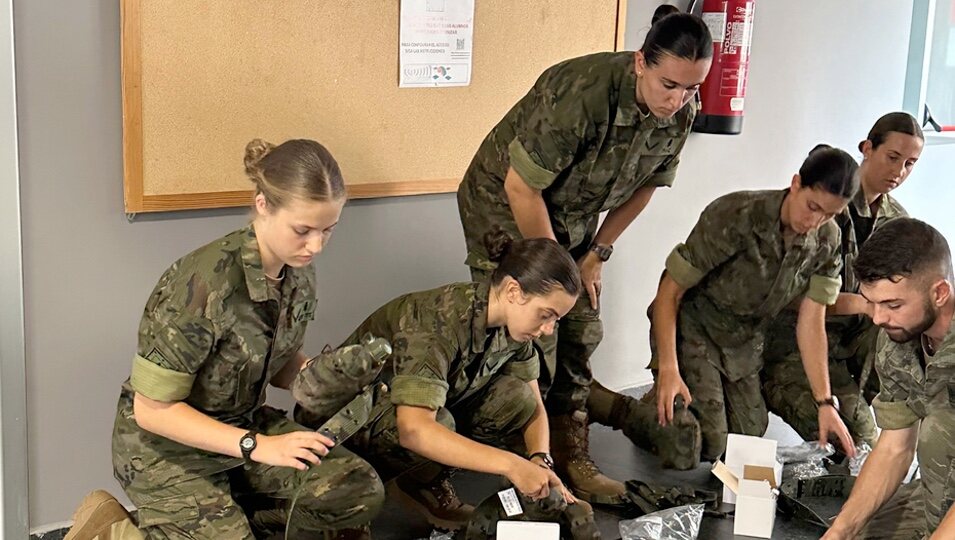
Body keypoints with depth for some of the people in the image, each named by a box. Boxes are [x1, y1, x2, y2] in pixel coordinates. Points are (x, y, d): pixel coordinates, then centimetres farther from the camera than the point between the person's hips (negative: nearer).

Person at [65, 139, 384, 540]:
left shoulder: (299, 273, -7)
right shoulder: (201, 284, -29)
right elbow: (152, 410, -23)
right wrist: (257, 446, -29)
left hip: (243, 425, 6)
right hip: (167, 443, -6)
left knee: (361, 491, -10)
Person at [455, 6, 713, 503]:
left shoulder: (680, 113, -13)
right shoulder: (581, 93, -34)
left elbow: (644, 186, 5)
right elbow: (521, 187, -28)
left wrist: (596, 255, 1)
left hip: (572, 217, 6)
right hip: (507, 205, -6)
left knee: (581, 332, 3)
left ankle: (572, 459, 16)